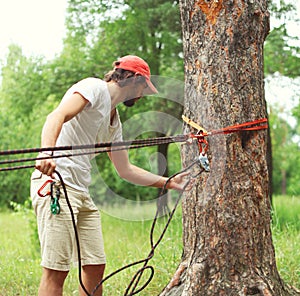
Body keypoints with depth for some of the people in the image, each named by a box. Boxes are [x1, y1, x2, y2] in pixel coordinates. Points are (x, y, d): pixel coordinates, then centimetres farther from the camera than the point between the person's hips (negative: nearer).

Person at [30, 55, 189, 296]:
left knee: (95, 266, 7)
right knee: (56, 271, -12)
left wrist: (169, 182, 29)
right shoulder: (95, 88, -3)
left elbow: (126, 170, 30)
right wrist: (47, 153, -38)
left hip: (82, 193, 10)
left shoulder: (114, 121, 24)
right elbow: (57, 116, -20)